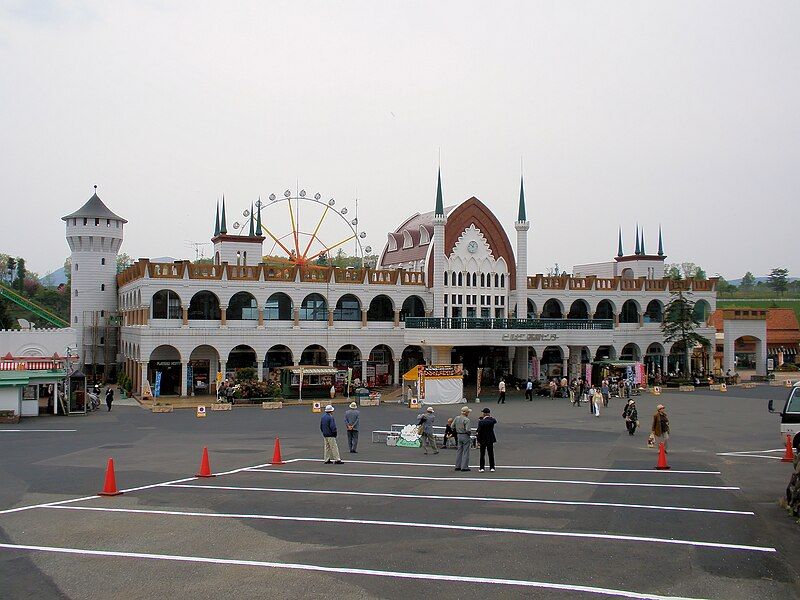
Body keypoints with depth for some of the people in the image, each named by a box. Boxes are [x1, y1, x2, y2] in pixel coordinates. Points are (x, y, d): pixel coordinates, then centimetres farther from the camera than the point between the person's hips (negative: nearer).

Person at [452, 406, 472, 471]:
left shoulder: (456, 418, 3)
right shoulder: (466, 420, -19)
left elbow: (452, 426, 9)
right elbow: (467, 429, -24)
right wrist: (470, 431, -4)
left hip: (459, 435, 7)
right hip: (465, 436, -7)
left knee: (459, 451, 14)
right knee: (465, 452, 0)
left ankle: (457, 466, 17)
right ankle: (464, 467, 1)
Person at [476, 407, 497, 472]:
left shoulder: (481, 421, -16)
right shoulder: (492, 420, -8)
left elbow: (479, 431, -14)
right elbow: (495, 421, 19)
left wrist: (478, 441, -8)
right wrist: (491, 416, 12)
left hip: (483, 440, -2)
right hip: (490, 439, 2)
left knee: (482, 454, 7)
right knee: (491, 454, 11)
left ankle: (482, 468, 8)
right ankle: (492, 467, 12)